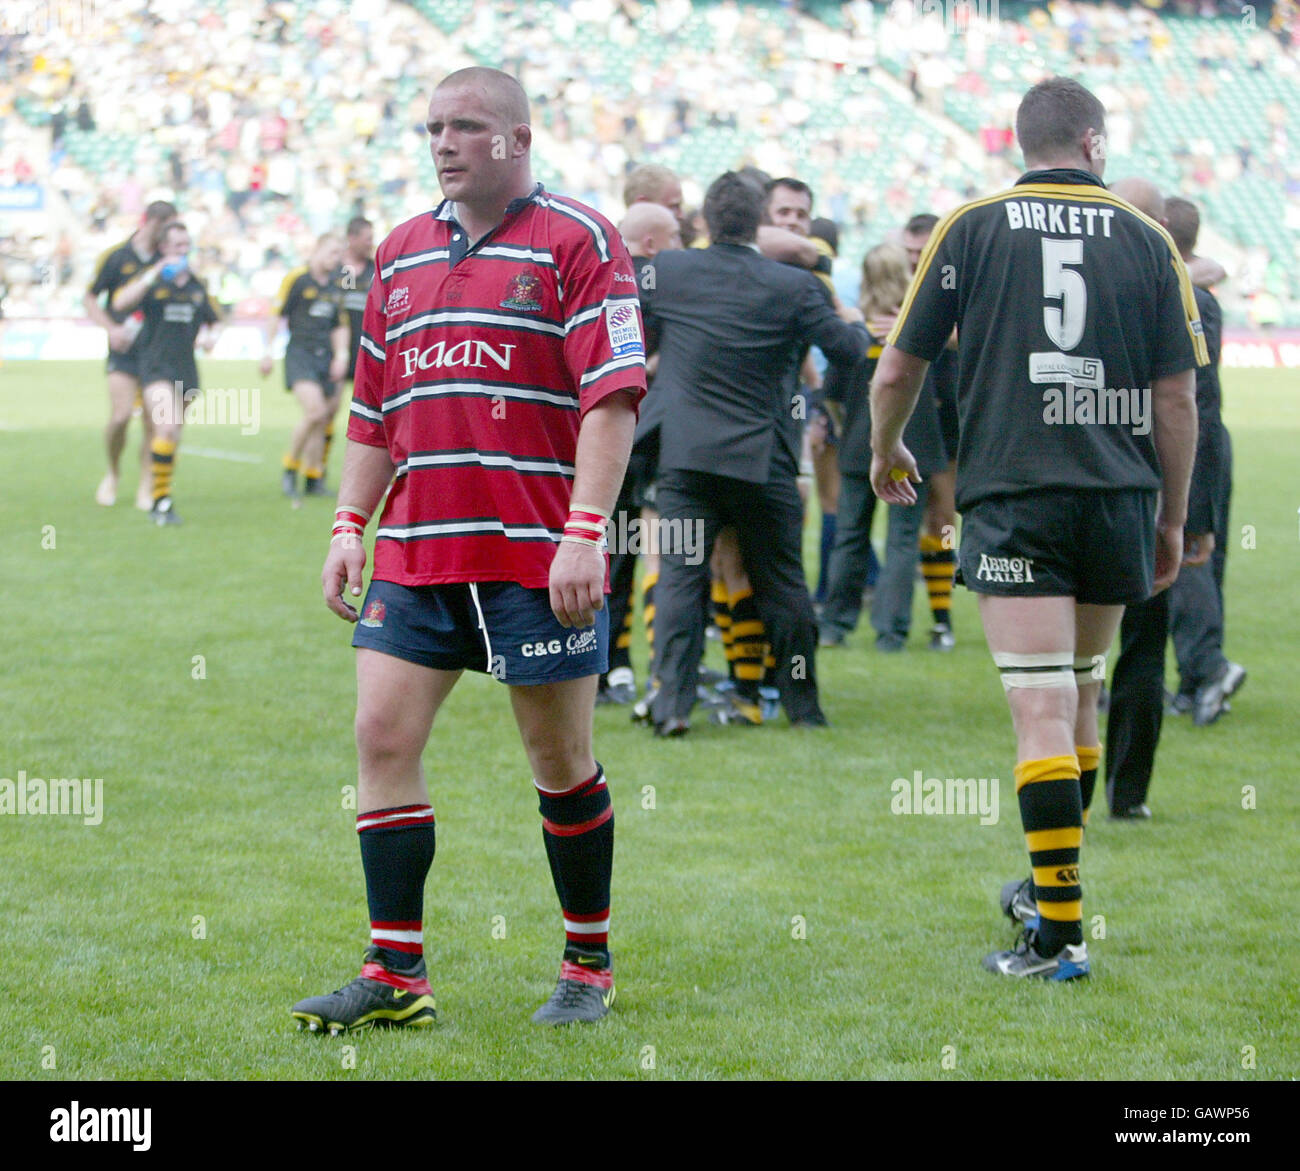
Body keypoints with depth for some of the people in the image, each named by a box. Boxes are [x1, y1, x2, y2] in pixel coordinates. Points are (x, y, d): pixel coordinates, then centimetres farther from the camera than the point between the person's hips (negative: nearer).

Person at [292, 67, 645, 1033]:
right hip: (414, 553, 6)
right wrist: (350, 527, 11)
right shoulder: (401, 253, 15)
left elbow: (612, 397, -11)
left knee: (561, 760, 3)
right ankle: (396, 975, 0)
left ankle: (589, 964, 17)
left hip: (538, 556, -5)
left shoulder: (577, 242, -4)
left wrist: (585, 534, -19)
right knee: (383, 736, -4)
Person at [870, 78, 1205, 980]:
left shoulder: (971, 228, 1)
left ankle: (1060, 930, -11)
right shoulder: (1145, 240, 5)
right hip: (1119, 498, 3)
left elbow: (896, 373, 4)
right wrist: (1173, 519, 15)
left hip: (1012, 497, -3)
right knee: (1080, 694, 19)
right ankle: (1052, 886, 31)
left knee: (1042, 713, -6)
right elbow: (1177, 397, 5)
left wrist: (886, 453, 24)